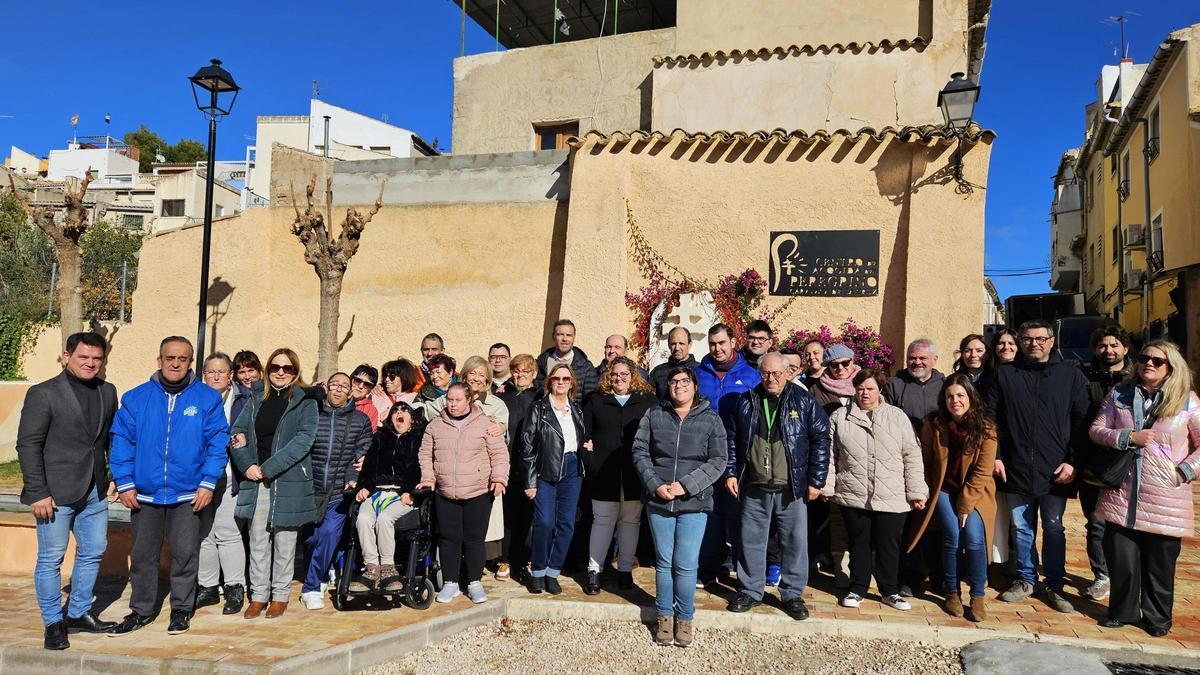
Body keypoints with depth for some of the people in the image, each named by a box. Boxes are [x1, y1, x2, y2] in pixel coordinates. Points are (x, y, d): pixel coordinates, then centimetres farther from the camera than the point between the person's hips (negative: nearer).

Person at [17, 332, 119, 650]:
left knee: (93, 553, 13)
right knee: (51, 559, 4)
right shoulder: (43, 393, -8)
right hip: (56, 493, -6)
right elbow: (28, 445, -9)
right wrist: (38, 492, -13)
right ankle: (53, 623, 18)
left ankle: (79, 614, 28)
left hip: (94, 492, 6)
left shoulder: (108, 392, 8)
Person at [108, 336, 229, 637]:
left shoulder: (207, 398, -3)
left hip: (188, 495, -2)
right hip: (144, 494, 2)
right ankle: (141, 610, 28)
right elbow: (121, 441, 2)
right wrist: (125, 483, -5)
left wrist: (208, 483, -11)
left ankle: (181, 609, 22)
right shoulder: (136, 398, 2)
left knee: (185, 554, 6)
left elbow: (218, 442, -5)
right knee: (142, 555, 13)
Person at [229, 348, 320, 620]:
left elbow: (304, 439, -11)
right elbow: (238, 432, 7)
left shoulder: (305, 401, 0)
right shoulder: (256, 399, 13)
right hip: (255, 481, 3)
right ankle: (259, 594, 19)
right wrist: (247, 465, -9)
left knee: (284, 541, 4)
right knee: (258, 541, 8)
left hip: (289, 482, -3)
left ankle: (280, 595, 17)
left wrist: (269, 468, -16)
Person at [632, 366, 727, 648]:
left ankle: (684, 618, 19)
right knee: (664, 562, 11)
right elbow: (640, 452, 3)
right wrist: (655, 485, -10)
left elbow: (718, 459, -3)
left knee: (686, 565, 0)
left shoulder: (711, 419, 2)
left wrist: (687, 485, -13)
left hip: (694, 503, -1)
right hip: (658, 501, 1)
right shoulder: (654, 415, 5)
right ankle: (664, 616, 26)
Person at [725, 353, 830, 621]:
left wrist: (816, 480, -4)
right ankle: (750, 591, 24)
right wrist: (731, 473, 5)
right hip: (754, 488, 2)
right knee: (751, 541, 10)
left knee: (795, 541, 6)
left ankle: (793, 594, 21)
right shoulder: (747, 401, 5)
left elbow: (821, 439, -2)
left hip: (792, 488, -2)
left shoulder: (803, 400, -3)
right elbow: (733, 440, 12)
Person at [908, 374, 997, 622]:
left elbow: (982, 471, -11)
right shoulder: (933, 425, -8)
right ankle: (952, 593, 2)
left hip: (974, 492, 0)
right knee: (952, 535, -16)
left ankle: (978, 595, -1)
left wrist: (965, 505, -13)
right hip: (944, 490, 1)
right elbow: (925, 463, 3)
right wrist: (929, 495, 2)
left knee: (974, 536, -18)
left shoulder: (985, 429, -11)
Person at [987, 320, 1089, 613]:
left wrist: (1073, 462, -7)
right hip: (1015, 469, 1)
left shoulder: (1072, 376, 3)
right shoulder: (1004, 374, 5)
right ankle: (1025, 579, 25)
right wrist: (995, 456, -1)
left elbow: (1082, 422, 0)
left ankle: (1054, 584, 20)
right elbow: (991, 418, 5)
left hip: (1055, 471, -1)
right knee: (1021, 529, 10)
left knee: (1054, 528, 7)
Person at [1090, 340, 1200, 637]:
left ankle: (1157, 617, 28)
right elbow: (1096, 430, 4)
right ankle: (1123, 611, 24)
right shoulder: (1119, 395, 5)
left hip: (1165, 501, -1)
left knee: (1160, 565, 9)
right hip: (1122, 495, 1)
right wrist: (1128, 437, -11)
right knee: (1121, 560, 3)